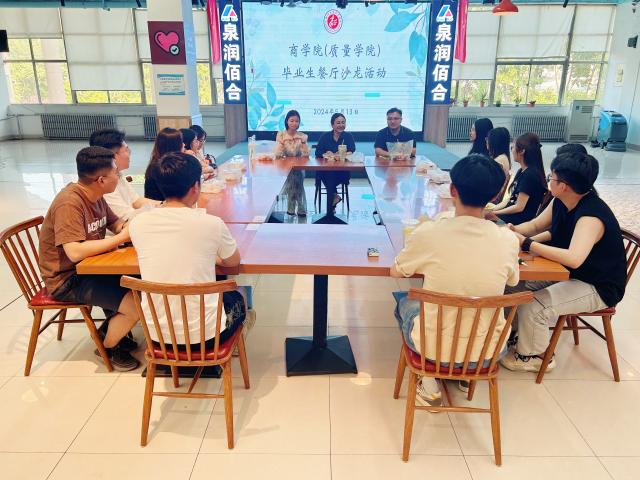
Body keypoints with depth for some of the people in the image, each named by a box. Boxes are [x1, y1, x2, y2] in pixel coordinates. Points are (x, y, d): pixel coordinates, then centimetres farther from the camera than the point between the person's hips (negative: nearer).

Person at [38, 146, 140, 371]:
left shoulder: (95, 196, 1)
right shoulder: (69, 203, -26)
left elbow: (116, 223, 12)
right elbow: (75, 252, -35)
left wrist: (131, 228, -13)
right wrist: (121, 237, -27)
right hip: (66, 279, -9)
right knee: (135, 304, -20)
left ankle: (110, 328, 19)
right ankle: (108, 347, 8)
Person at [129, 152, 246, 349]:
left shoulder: (137, 223, -7)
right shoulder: (211, 223, -18)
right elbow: (233, 261, 4)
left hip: (157, 334, 4)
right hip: (203, 334, -3)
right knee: (237, 299, 30)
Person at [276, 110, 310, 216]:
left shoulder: (302, 136, 2)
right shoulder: (281, 134, -1)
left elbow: (306, 155, -9)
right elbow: (278, 155, -10)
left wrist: (303, 141, -21)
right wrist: (281, 142, -24)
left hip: (298, 167, 1)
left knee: (298, 176, -32)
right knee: (293, 176, -31)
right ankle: (301, 208, -21)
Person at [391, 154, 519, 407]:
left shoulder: (428, 232, -20)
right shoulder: (508, 239, -13)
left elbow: (395, 271, -1)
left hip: (433, 348, -3)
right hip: (487, 351, 3)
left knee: (404, 300, 28)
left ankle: (429, 386, 23)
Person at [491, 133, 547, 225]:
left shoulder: (530, 174, -15)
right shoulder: (521, 171, 14)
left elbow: (519, 207, -17)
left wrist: (494, 213, -12)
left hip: (520, 220, -9)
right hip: (512, 215, 9)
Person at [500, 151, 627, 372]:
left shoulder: (591, 216, -32)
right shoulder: (560, 203, -5)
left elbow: (573, 258, -46)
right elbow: (536, 225, 10)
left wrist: (526, 244, -39)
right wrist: (513, 231, -11)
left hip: (598, 287, -9)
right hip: (569, 273, 9)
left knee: (532, 307, -21)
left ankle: (533, 356, 6)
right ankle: (517, 331, 21)